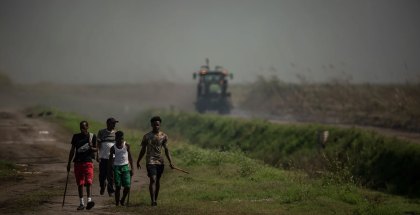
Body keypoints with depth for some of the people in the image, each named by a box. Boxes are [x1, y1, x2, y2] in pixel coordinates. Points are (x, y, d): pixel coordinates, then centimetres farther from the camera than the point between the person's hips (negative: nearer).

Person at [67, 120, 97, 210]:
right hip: (78, 162, 2)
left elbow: (96, 149, 9)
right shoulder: (76, 137, 7)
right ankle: (82, 203, 11)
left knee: (88, 182, -16)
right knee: (80, 184, 5)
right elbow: (72, 150, 13)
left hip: (88, 162, -2)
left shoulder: (92, 136, 3)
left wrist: (91, 148, -15)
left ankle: (89, 200, -24)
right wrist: (69, 163, 11)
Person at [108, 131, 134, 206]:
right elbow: (110, 160, 5)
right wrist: (109, 171, 2)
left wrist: (131, 168, 4)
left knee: (127, 186, -5)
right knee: (118, 186, -4)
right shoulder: (113, 148, -1)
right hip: (117, 167, -1)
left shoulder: (126, 145, 1)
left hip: (125, 166, 1)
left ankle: (122, 200, 19)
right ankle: (117, 203, 4)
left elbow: (130, 157, 7)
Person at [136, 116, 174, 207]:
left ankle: (156, 199, 25)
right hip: (150, 161, -3)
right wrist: (138, 162, 14)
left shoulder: (164, 136, 4)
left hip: (160, 161, 3)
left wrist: (170, 162, -6)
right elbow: (143, 150, 9)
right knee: (153, 180, -14)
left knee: (158, 180, 12)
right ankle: (153, 201, -19)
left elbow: (166, 150, 3)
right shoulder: (147, 136, 0)